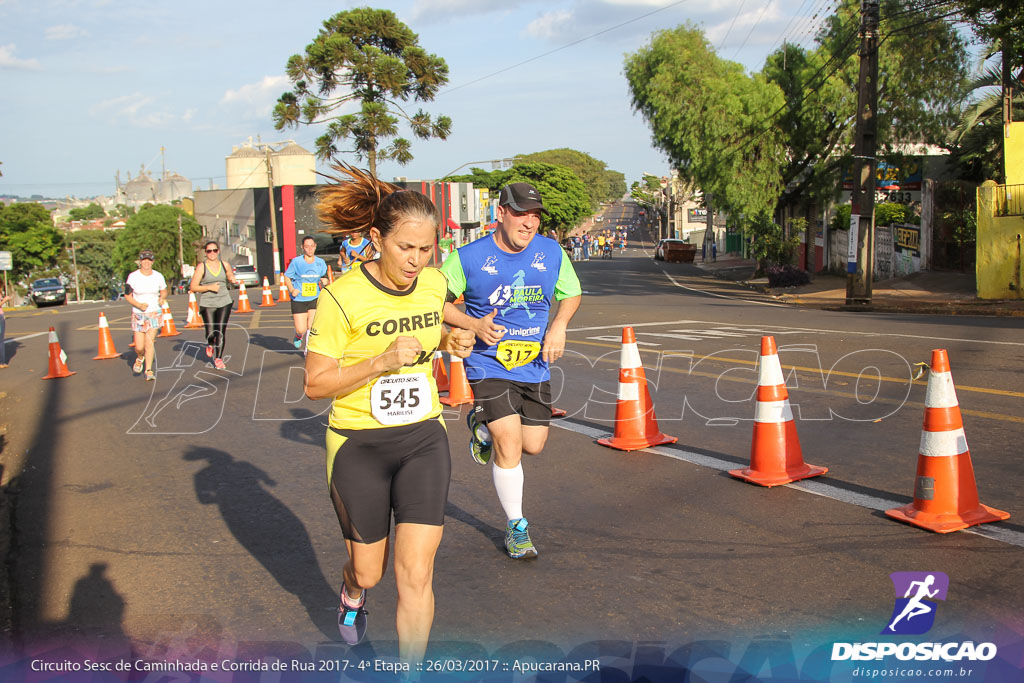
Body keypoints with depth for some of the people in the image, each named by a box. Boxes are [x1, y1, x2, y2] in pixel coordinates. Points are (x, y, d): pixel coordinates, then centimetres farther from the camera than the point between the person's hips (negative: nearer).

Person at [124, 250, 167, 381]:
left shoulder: (158, 276, -1)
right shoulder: (133, 276, -6)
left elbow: (164, 291, 15)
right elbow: (127, 295, 0)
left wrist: (162, 298, -7)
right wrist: (138, 305, -17)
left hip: (154, 313, 0)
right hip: (138, 314, 0)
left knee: (149, 342, -11)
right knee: (139, 347, -1)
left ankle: (149, 371, -3)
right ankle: (140, 358, 35)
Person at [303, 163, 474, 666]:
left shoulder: (434, 284, -2)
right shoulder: (342, 296, -18)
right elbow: (315, 383, -14)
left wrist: (451, 343, -3)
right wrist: (380, 362, -27)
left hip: (423, 439, 3)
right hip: (358, 445, -2)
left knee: (416, 574, -5)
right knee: (369, 572, 15)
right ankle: (352, 593, 54)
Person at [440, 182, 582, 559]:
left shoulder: (552, 253, -2)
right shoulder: (468, 258, -13)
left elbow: (572, 293, 14)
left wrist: (559, 326, -5)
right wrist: (474, 325, -18)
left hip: (535, 366, 4)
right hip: (489, 365, -4)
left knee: (533, 445, 9)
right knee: (509, 447, -10)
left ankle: (484, 424, 41)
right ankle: (515, 526, 11)